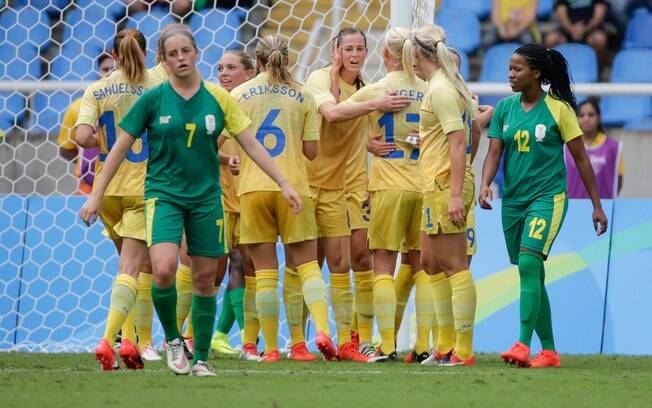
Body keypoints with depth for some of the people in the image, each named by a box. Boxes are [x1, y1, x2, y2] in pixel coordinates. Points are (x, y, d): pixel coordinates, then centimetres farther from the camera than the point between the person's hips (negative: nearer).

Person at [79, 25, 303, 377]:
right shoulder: (153, 99, -4)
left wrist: (283, 183, -1)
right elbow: (121, 147, 2)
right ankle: (172, 339, 3)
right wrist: (97, 195, 1)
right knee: (164, 270, -22)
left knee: (205, 279, 5)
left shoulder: (218, 98, 0)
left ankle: (200, 359, 18)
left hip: (206, 196, 2)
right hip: (163, 193, -2)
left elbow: (251, 144, 3)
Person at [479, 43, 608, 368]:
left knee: (529, 264, -23)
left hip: (547, 198, -6)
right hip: (513, 200, 6)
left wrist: (596, 205, 2)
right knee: (532, 277, 10)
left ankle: (523, 345, -28)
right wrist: (485, 184, -18)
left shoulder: (558, 109, -6)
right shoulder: (505, 108, 6)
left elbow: (581, 158, 0)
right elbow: (494, 151, 2)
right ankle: (549, 351, 18)